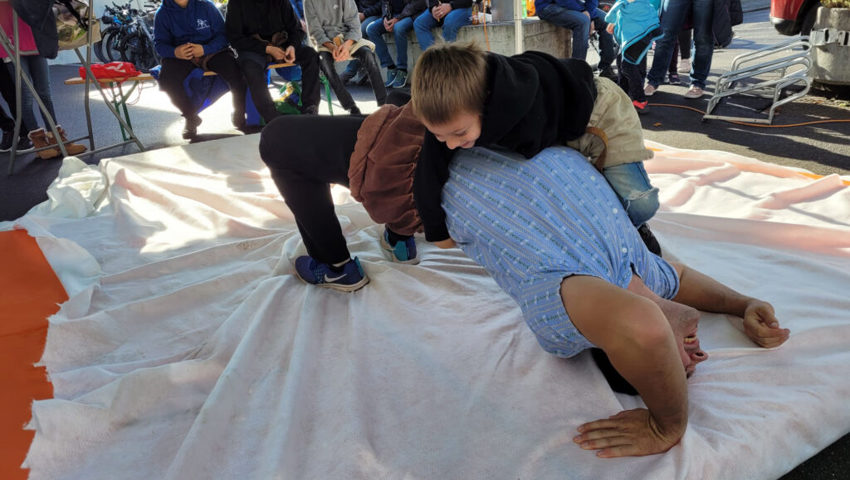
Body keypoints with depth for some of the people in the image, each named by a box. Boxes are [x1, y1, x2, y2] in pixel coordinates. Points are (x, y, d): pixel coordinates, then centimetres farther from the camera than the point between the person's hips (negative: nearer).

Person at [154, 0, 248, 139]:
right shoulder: (163, 13, 1)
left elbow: (222, 34, -5)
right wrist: (175, 52, -22)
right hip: (181, 54, 1)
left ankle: (239, 116, -4)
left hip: (211, 51, -1)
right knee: (167, 80, -29)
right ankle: (191, 117, -5)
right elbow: (160, 43, 2)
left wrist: (205, 49, -23)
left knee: (238, 73, -29)